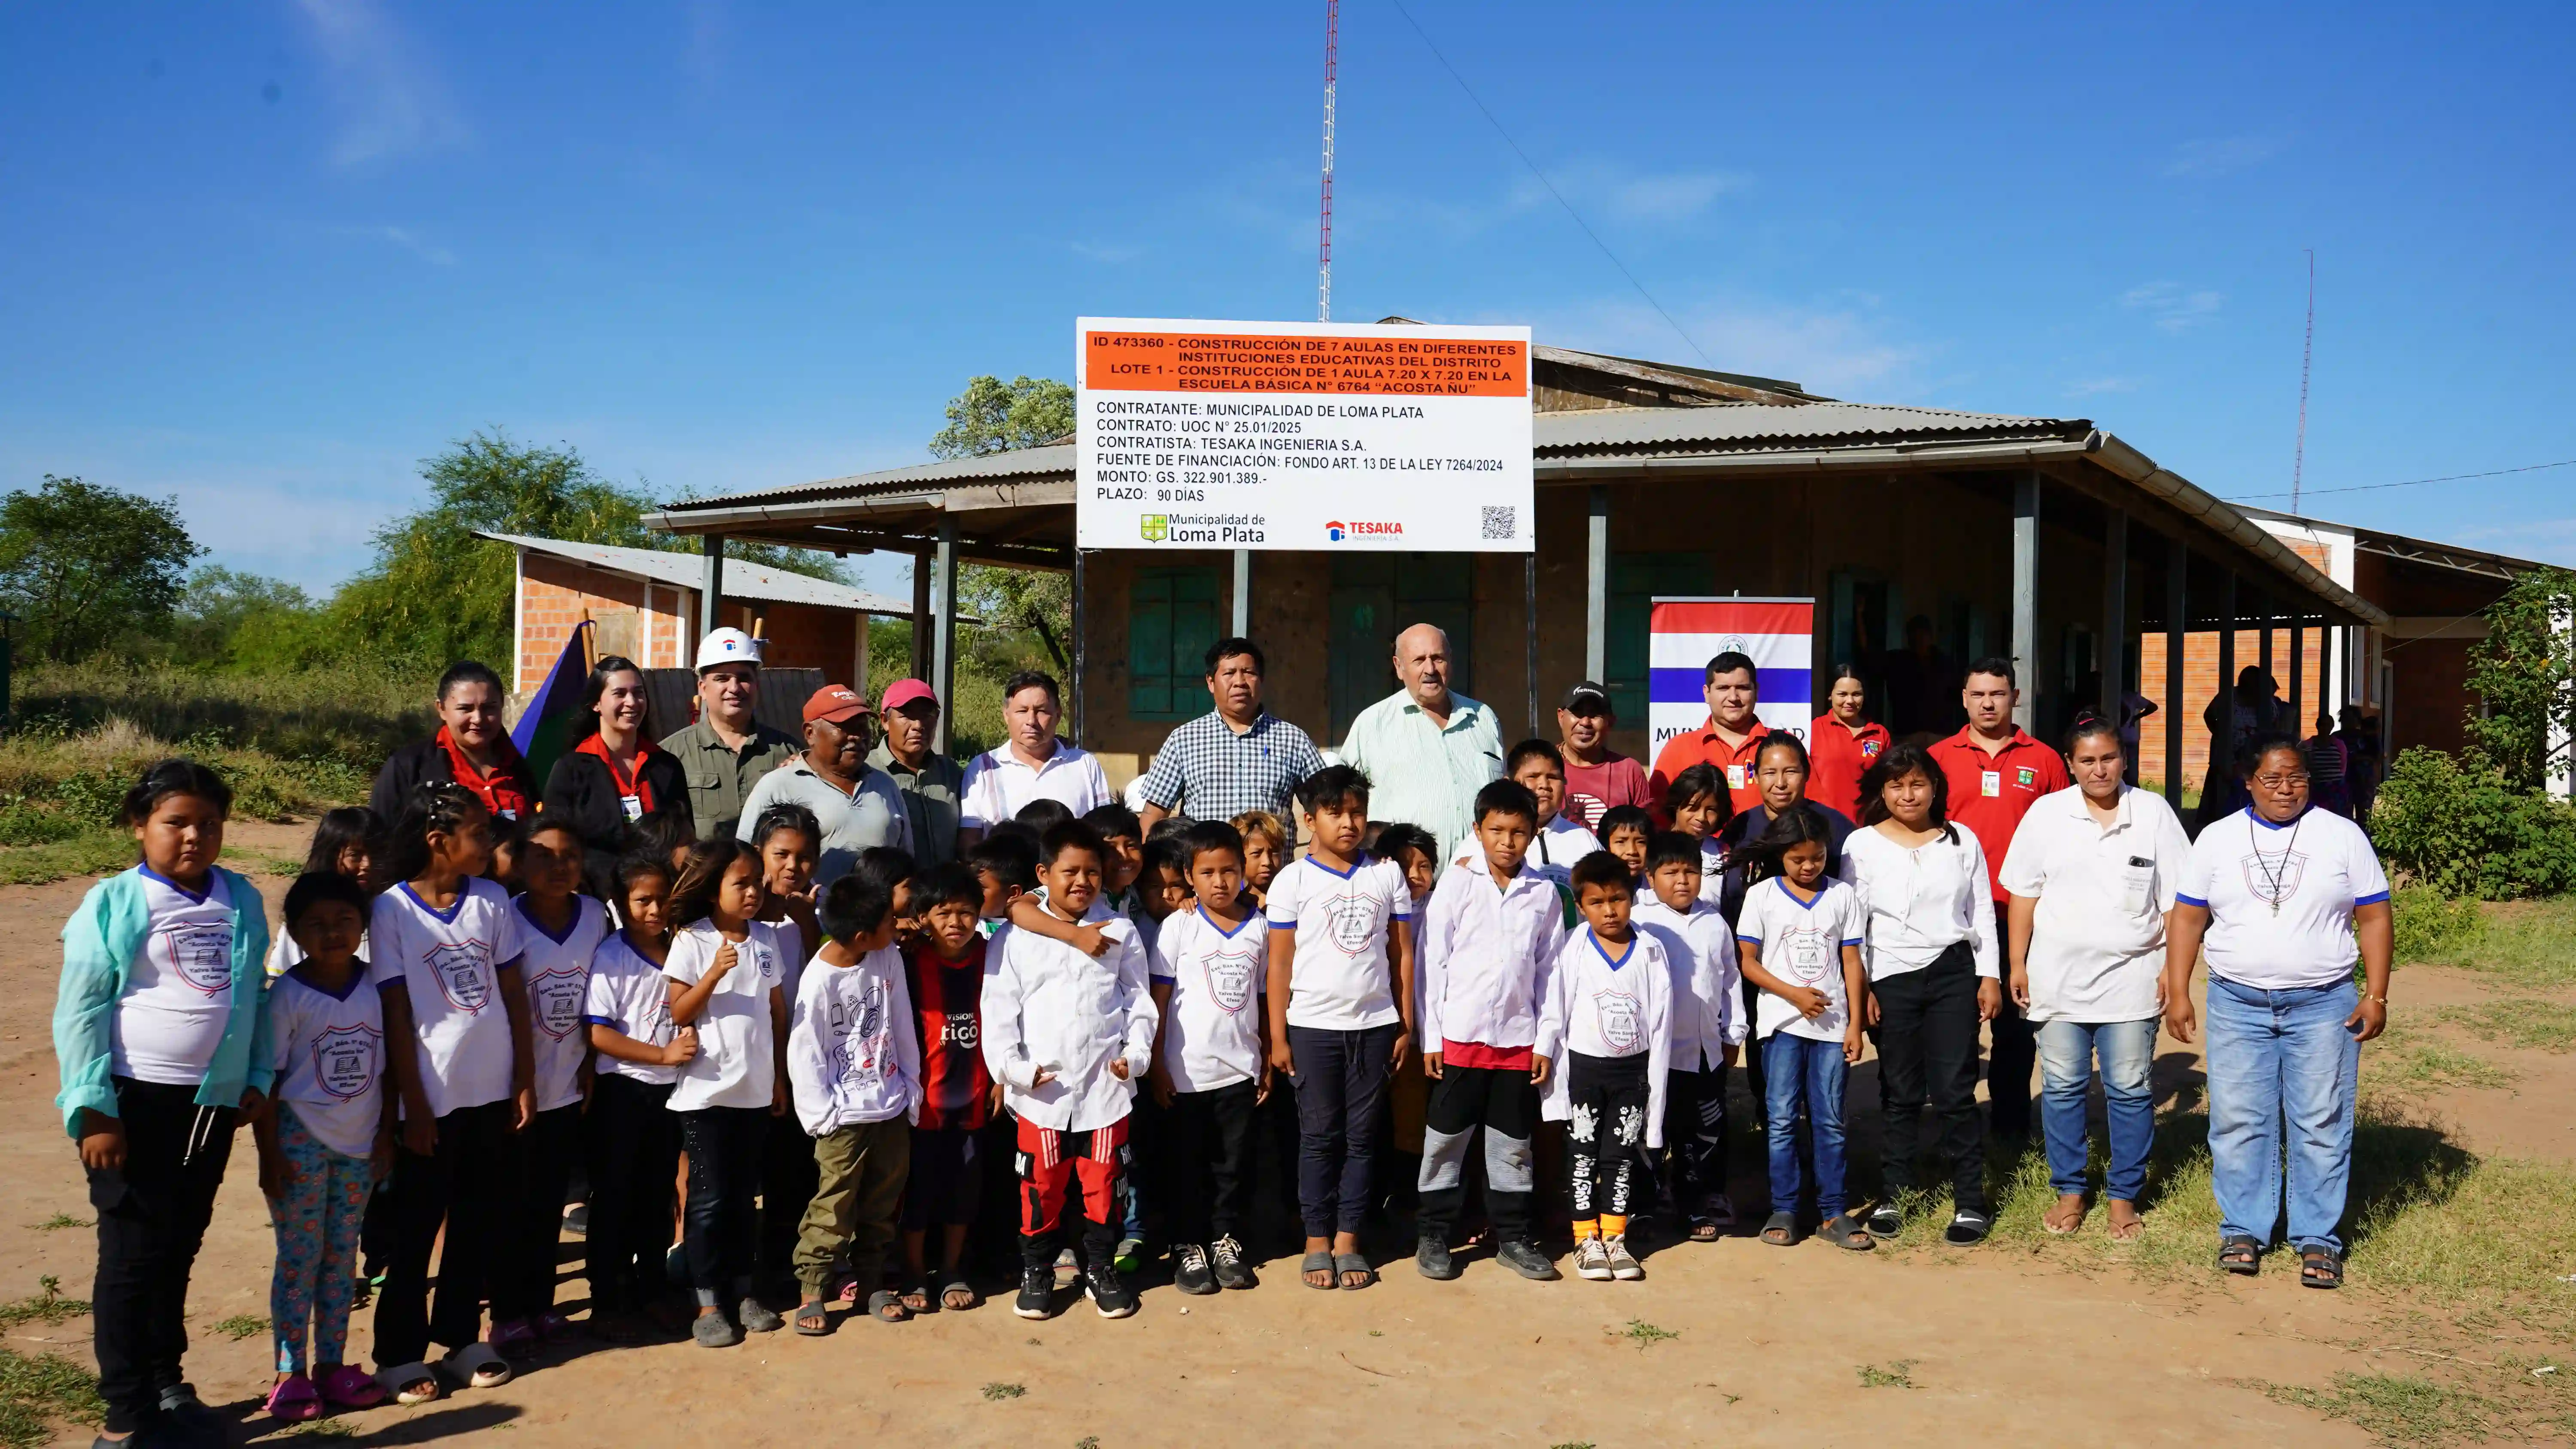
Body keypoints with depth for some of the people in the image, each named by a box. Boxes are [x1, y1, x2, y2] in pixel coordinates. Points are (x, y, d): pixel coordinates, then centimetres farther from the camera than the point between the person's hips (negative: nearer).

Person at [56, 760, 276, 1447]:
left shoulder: (242, 902, 5)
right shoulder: (114, 903, -8)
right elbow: (79, 1011, -9)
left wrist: (258, 1077, 5)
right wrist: (93, 1108, -13)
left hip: (213, 1103, 4)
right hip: (136, 1101, -4)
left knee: (180, 1249, 17)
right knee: (132, 1254, 3)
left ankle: (166, 1385, 32)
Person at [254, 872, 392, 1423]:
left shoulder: (375, 987, -1)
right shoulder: (288, 995, -11)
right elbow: (266, 1078, -9)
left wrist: (386, 1134, 4)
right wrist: (269, 1154, -10)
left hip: (359, 1145, 4)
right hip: (301, 1142, -3)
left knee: (341, 1260, 11)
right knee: (299, 1260, 3)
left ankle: (332, 1365, 21)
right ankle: (290, 1374, 13)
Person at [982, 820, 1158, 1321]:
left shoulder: (1120, 932, 6)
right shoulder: (1014, 940, 0)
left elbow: (1139, 1001, 9)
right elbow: (999, 1011, -2)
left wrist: (1136, 1053, -3)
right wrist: (1013, 1068, -11)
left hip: (1106, 1087, 1)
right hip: (1041, 1091, -1)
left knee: (1104, 1183, 8)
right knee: (1041, 1186, 8)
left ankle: (1100, 1268, 25)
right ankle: (1036, 1272, 24)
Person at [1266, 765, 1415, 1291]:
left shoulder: (1387, 875, 5)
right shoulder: (1293, 880, -1)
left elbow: (1402, 953, 7)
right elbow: (1280, 962, -1)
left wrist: (1405, 1025, 4)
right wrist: (1277, 1037, -4)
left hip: (1374, 1025, 2)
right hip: (1314, 1026, -2)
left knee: (1362, 1136, 6)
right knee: (1319, 1135, 5)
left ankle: (1348, 1238, 15)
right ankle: (1317, 1241, 13)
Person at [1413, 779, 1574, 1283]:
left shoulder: (1544, 892, 3)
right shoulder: (1456, 883, -3)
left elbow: (1548, 970, 7)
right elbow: (1433, 962, -3)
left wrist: (1546, 1041, 4)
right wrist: (1431, 1037, -5)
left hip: (1519, 1036, 2)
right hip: (1461, 1033, -2)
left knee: (1514, 1142, 11)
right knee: (1446, 1137, 6)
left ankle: (1512, 1236, 22)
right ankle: (1432, 1234, 16)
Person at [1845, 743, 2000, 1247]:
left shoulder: (1962, 841, 6)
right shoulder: (1862, 845, 2)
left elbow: (1982, 912, 9)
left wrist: (1990, 976, 3)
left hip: (1953, 973, 0)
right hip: (1890, 979, 0)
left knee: (1955, 1090, -2)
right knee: (1900, 1093, 8)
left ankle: (1970, 1202, 6)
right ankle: (1891, 1197, 17)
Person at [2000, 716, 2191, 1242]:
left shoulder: (2153, 813, 1)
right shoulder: (2047, 814, 2)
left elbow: (2176, 900, 2)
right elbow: (2023, 894, 5)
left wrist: (2175, 969, -2)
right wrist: (2017, 964, 1)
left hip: (2130, 977, -1)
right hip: (2058, 976, 1)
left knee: (2129, 1090, 4)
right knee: (2062, 1087, 7)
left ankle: (2123, 1196, 16)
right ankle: (2069, 1192, 19)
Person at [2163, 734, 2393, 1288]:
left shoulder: (2343, 837, 3)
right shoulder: (2218, 838, 6)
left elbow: (2375, 918, 4)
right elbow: (2188, 918, 7)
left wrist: (2376, 995, -3)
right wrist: (2178, 993, 1)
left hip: (2323, 1004, -1)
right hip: (2238, 1003, 1)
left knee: (2321, 1125, 1)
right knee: (2238, 1121, 2)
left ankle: (2318, 1238, 11)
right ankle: (2243, 1230, 14)